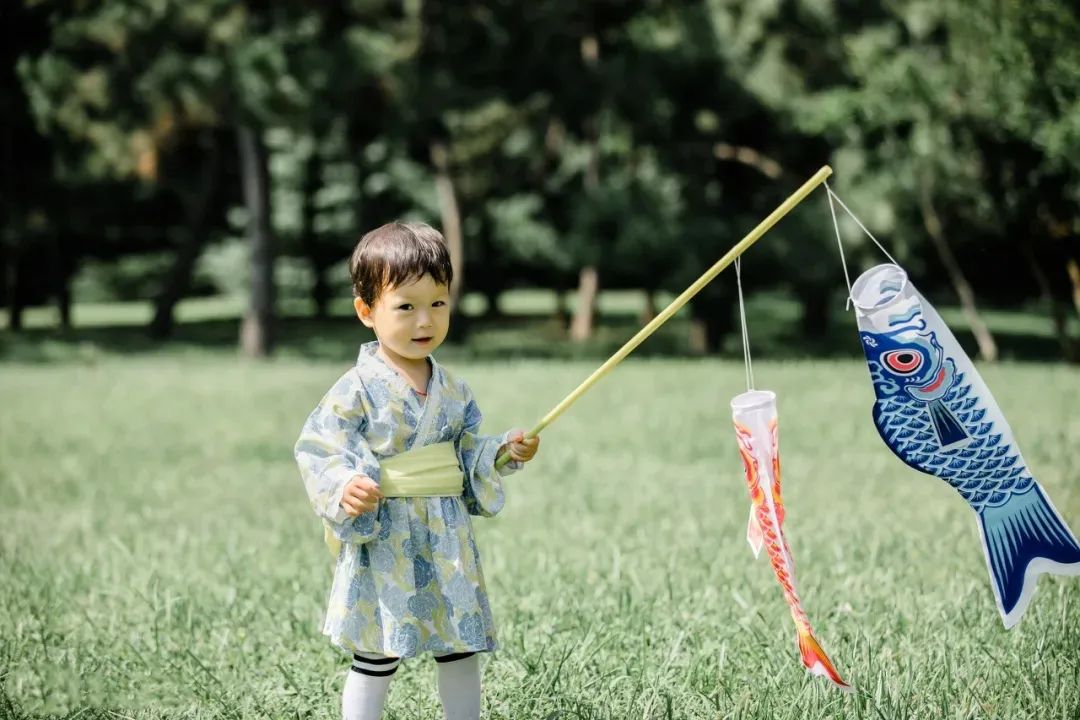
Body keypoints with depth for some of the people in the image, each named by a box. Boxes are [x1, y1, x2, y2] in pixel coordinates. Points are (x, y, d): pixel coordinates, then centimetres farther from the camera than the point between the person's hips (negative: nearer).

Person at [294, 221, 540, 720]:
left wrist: (504, 453, 0)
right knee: (376, 660, 2)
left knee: (461, 649, 14)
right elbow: (319, 453, -15)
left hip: (448, 546, 6)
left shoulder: (452, 390, 6)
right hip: (383, 546, -6)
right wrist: (345, 490, -32)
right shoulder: (357, 390, -13)